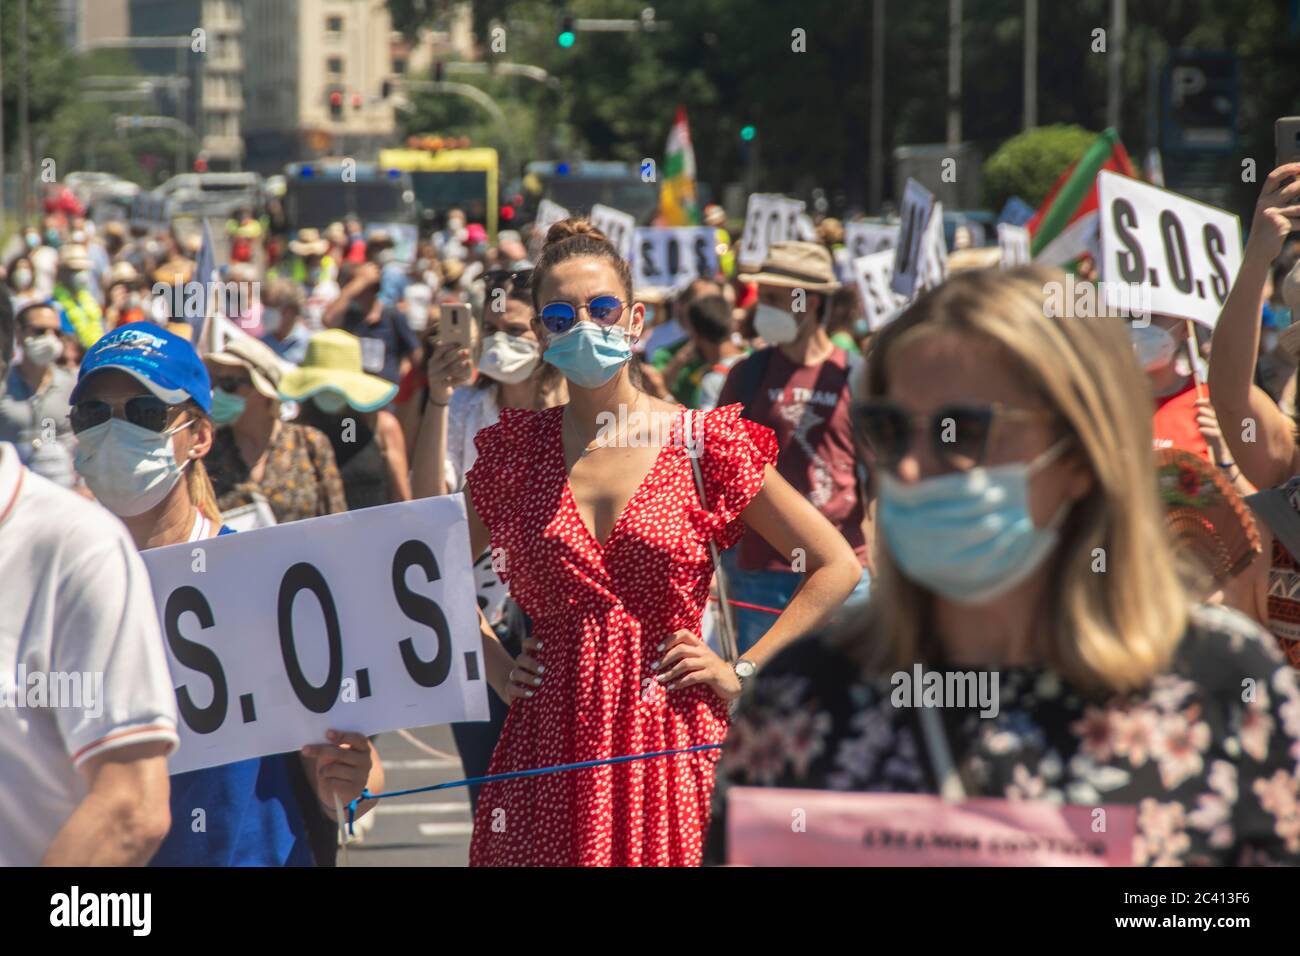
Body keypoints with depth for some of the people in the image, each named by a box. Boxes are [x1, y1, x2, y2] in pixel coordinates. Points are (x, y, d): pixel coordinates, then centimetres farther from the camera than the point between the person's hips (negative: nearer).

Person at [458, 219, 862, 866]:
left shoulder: (700, 443, 1)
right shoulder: (515, 450, 7)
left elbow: (838, 566, 4)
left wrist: (743, 673, 1)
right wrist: (494, 665, 9)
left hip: (672, 738, -1)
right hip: (550, 740, 2)